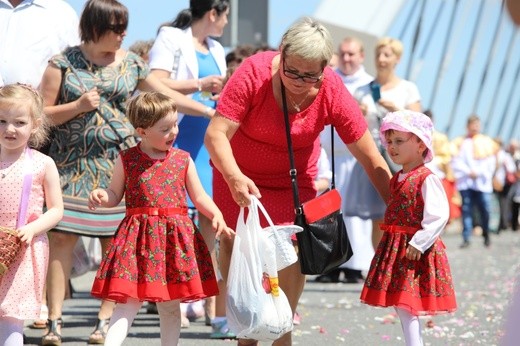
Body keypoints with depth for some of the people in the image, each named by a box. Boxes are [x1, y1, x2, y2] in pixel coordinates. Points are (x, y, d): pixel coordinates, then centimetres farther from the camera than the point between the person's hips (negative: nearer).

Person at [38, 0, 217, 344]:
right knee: (62, 235, -9)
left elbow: (168, 95, 14)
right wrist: (79, 106, -13)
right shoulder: (63, 64, 1)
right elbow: (43, 113, 1)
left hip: (118, 162, 2)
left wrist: (211, 111, 11)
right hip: (73, 162, -2)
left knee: (114, 239, -1)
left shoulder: (131, 63, 8)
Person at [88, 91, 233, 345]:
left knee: (170, 305, 8)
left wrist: (216, 215, -6)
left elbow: (199, 196, 10)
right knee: (129, 301, -8)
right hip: (139, 238, -2)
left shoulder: (183, 159, 6)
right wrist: (101, 197, -14)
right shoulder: (126, 160, 1)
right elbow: (115, 195, 8)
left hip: (176, 238, 2)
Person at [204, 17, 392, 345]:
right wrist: (234, 177, -50)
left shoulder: (333, 92, -25)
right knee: (235, 247, 0)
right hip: (239, 174, -1)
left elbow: (373, 162, -18)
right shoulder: (255, 73, -30)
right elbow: (216, 134, -33)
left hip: (294, 179, 1)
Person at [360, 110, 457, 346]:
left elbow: (438, 216, -21)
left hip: (416, 250, -9)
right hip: (394, 247, 9)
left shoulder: (427, 179, -14)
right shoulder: (397, 179, 13)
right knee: (401, 306, 11)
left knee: (406, 305, -12)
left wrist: (418, 244, -24)